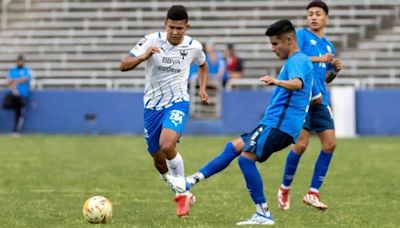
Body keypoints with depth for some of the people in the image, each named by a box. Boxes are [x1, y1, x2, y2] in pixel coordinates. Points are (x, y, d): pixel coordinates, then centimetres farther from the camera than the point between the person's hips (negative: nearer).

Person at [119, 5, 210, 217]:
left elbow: (203, 65, 19)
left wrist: (202, 88, 4)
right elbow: (124, 65, -15)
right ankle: (180, 194, 37)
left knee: (167, 146, -29)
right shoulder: (152, 40, -12)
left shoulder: (193, 46, -6)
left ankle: (182, 192, -10)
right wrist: (142, 57, -32)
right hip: (152, 105, 2)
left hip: (177, 103, -2)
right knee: (158, 160, 10)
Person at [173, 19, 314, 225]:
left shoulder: (297, 61, -12)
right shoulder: (298, 61, 21)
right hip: (277, 123, 11)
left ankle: (263, 214, -16)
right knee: (234, 147, 13)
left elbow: (297, 84, -34)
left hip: (280, 123, -11)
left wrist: (277, 82, -51)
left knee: (246, 157, -17)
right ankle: (193, 180, 14)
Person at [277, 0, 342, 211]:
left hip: (320, 99, 7)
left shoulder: (329, 46, 20)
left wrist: (335, 71, 6)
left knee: (330, 144, -3)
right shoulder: (301, 35, 1)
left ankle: (313, 193, 4)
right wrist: (319, 59, -17)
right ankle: (285, 189, 9)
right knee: (301, 144, -11)